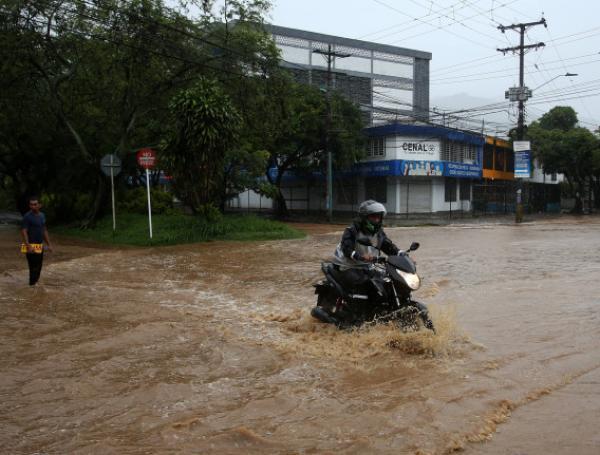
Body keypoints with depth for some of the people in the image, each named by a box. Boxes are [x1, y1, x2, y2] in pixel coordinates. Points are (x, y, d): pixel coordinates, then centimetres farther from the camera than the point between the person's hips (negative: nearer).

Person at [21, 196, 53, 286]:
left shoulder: (42, 216, 12)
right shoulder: (27, 216, -10)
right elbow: (24, 231, -16)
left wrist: (49, 244, 17)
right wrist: (28, 246, -26)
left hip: (40, 246, 7)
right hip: (31, 247, -7)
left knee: (38, 268, 11)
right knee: (34, 268, -7)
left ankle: (34, 283, 21)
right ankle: (32, 285, 0)